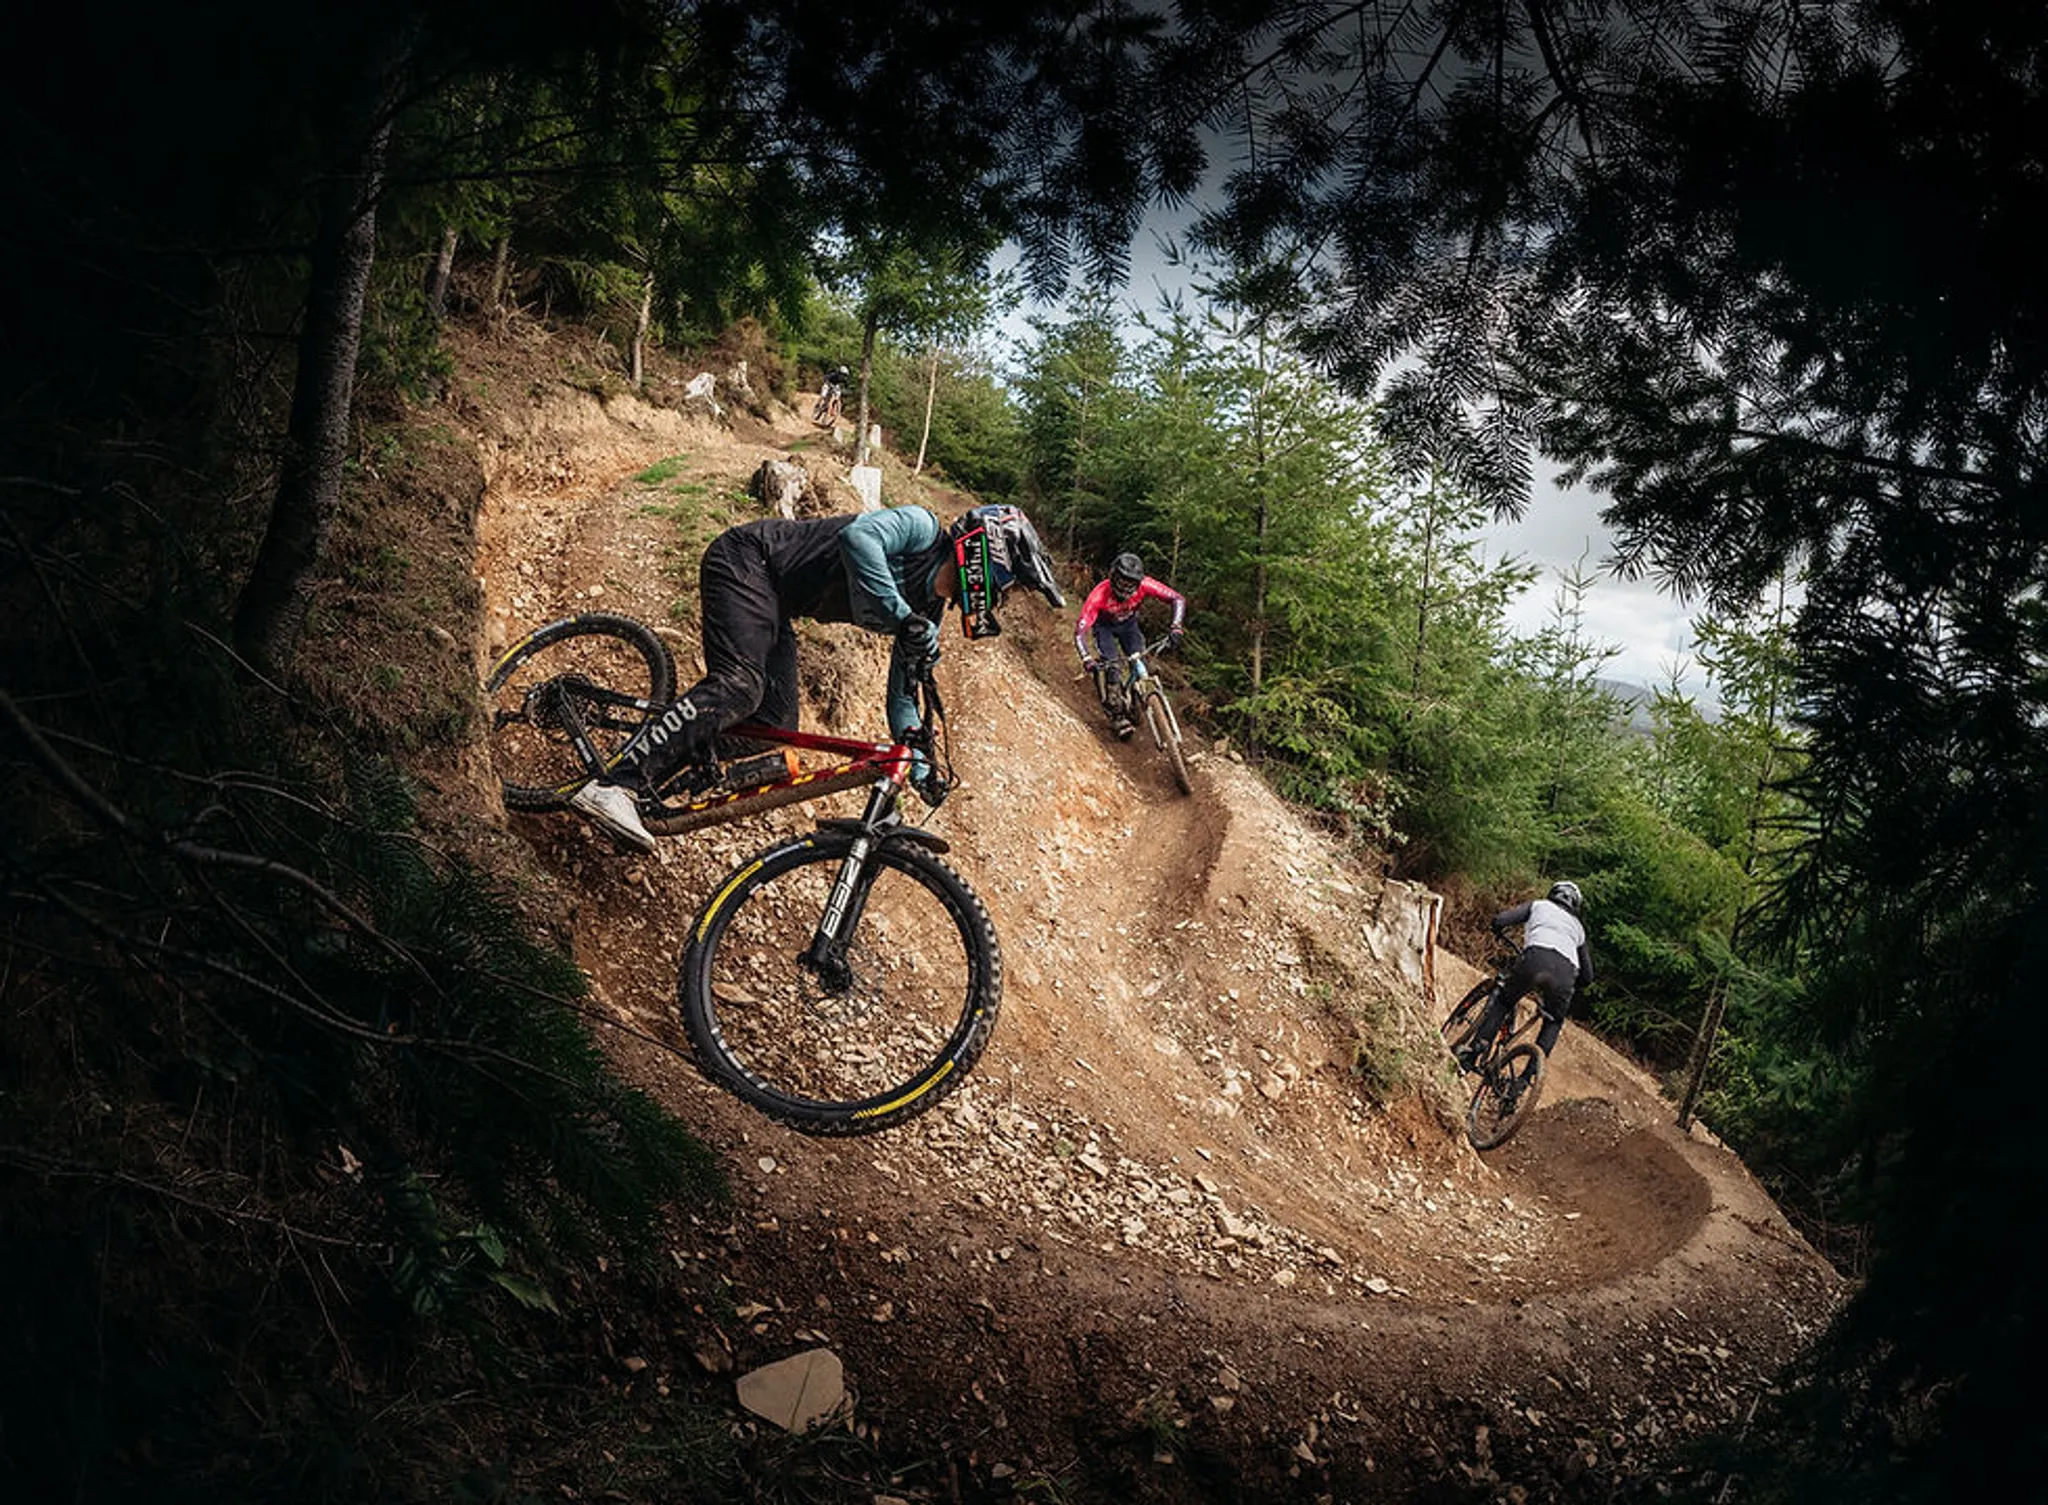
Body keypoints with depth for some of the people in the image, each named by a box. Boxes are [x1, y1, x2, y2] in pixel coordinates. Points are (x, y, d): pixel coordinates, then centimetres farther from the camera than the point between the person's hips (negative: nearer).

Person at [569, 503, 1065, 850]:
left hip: (774, 604, 9)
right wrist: (902, 616, -41)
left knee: (776, 730, -5)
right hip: (748, 558, -9)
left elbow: (903, 694, 11)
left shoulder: (931, 615, 6)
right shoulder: (921, 530, -17)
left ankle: (649, 764, 0)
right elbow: (858, 536, -38)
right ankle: (613, 788, -37)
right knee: (738, 685, -30)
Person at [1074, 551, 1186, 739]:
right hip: (1104, 625, -3)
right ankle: (1118, 716, -8)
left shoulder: (1144, 585, -35)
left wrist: (1175, 629, -46)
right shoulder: (1099, 596, -41)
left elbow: (1178, 599, -31)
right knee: (1108, 666, -19)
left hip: (1129, 623, 3)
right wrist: (1087, 660, -56)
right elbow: (1080, 631, -42)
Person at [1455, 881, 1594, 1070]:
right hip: (1567, 970, 2)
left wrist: (1499, 932, 39)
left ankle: (1472, 1050, 9)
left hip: (1537, 957, -2)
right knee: (1554, 1022, 26)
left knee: (1503, 1001, 20)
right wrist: (1569, 989, 55)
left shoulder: (1539, 905, 30)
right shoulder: (1577, 927, 38)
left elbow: (1499, 921, 16)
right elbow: (1587, 976, 37)